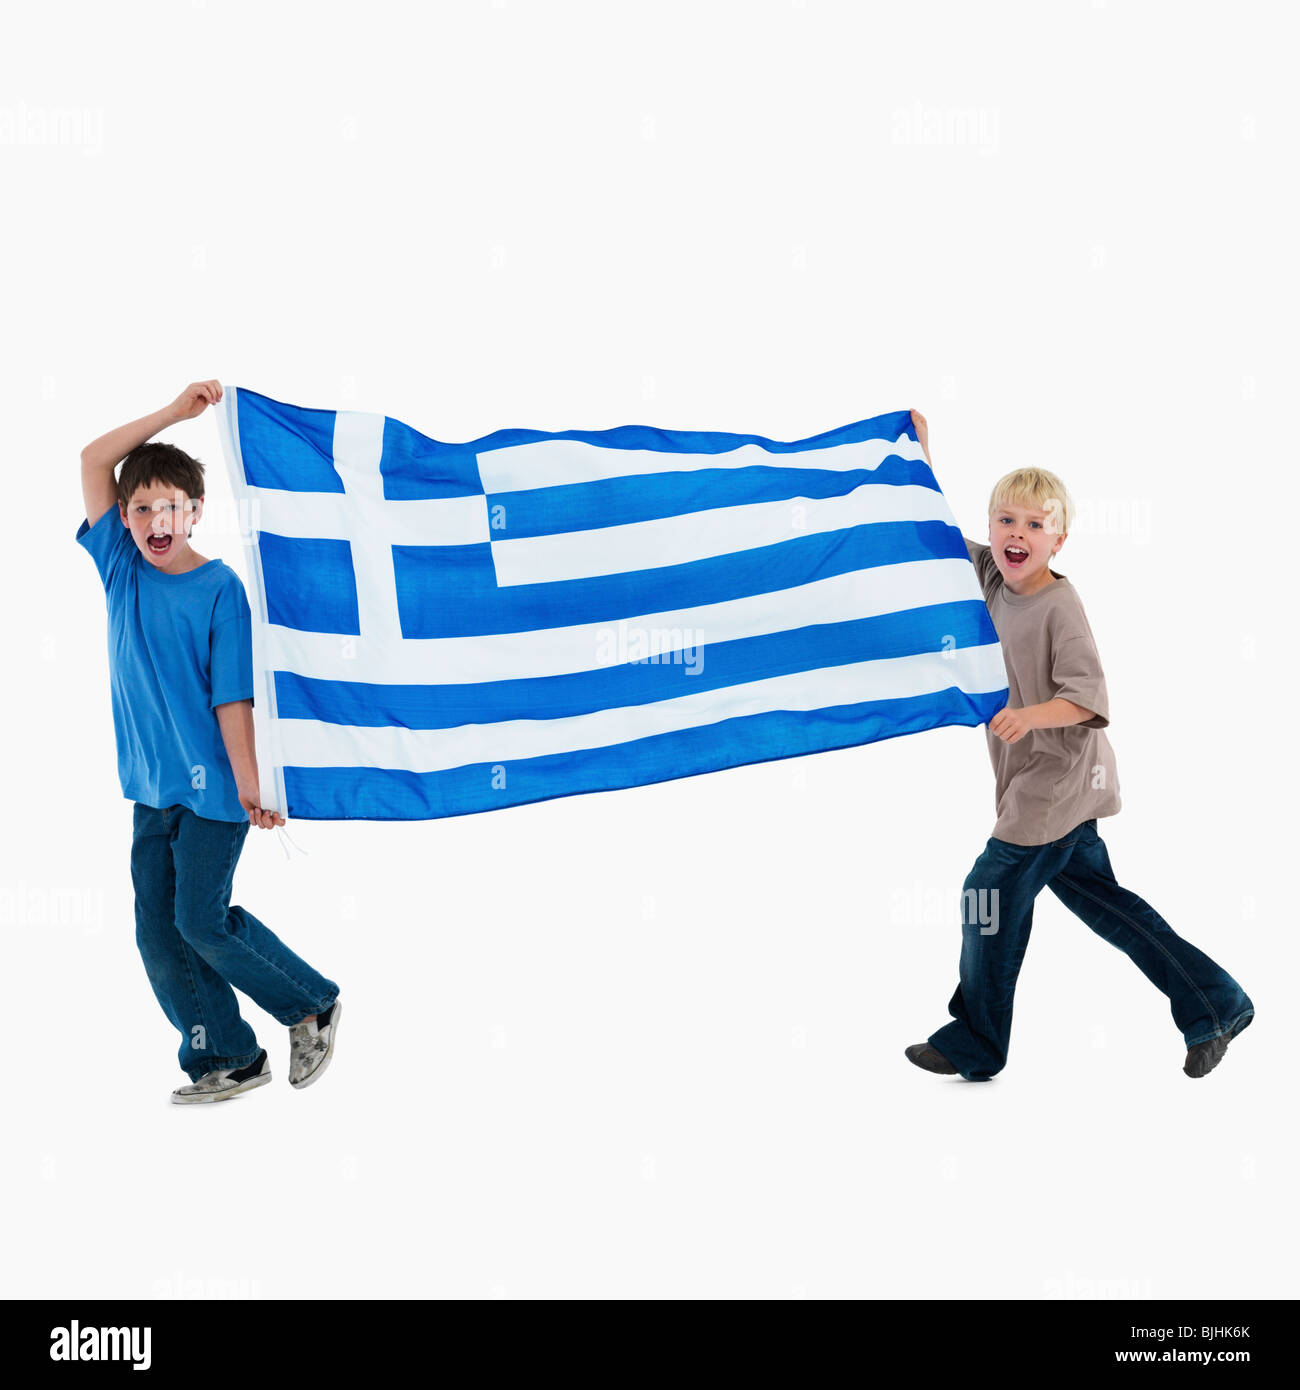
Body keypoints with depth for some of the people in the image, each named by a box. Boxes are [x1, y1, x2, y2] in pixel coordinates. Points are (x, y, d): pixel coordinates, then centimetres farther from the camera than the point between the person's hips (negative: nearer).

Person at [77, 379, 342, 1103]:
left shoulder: (220, 588, -9)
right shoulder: (121, 567, 5)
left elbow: (233, 695, -12)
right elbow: (93, 460, 2)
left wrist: (250, 785, -18)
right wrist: (172, 413, -4)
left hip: (211, 785, -6)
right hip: (153, 788, 6)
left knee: (201, 920, -6)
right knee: (158, 934, 5)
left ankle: (315, 1003, 14)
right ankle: (227, 1059, 17)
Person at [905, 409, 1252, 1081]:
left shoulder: (1059, 606, -19)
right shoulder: (992, 578, 2)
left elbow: (1089, 700, -23)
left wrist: (1030, 715, -38)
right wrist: (920, 451, 5)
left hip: (1057, 780, -9)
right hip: (1038, 783, 9)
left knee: (990, 895, -1)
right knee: (1095, 895, 15)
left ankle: (974, 1045, 15)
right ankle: (1213, 1005, 24)